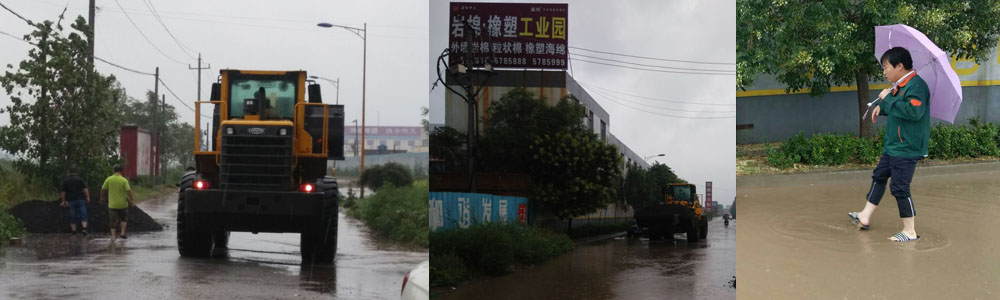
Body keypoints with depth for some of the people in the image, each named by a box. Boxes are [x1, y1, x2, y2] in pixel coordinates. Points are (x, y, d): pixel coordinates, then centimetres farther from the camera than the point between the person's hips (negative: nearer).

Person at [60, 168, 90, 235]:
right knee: (83, 214, -1)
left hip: (71, 200, 1)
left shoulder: (65, 180, 3)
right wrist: (88, 197, -6)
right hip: (81, 199, -1)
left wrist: (64, 201, 9)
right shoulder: (79, 179, -1)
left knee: (72, 217, 8)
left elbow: (63, 192, 3)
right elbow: (85, 189, -8)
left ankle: (74, 231, 9)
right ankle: (84, 228, -17)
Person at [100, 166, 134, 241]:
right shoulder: (124, 180, -9)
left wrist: (102, 198, 16)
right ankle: (123, 233, 10)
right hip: (123, 204, -1)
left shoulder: (108, 179, -3)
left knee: (113, 221, 7)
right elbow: (128, 191, -17)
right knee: (124, 218, 19)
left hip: (112, 204, 1)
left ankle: (113, 236, 3)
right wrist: (131, 200, -7)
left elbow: (103, 189, 2)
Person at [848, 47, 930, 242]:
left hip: (906, 149, -11)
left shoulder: (916, 85, -19)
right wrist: (883, 107, 12)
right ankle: (865, 217, 31)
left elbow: (914, 111, -34)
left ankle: (910, 231, 3)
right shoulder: (900, 86, 12)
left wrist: (889, 99, -25)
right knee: (879, 176, 19)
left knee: (900, 188, -6)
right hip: (892, 146, 11)